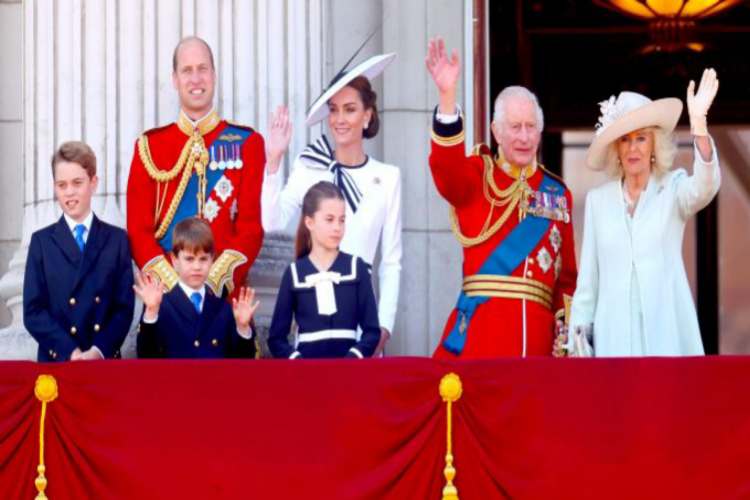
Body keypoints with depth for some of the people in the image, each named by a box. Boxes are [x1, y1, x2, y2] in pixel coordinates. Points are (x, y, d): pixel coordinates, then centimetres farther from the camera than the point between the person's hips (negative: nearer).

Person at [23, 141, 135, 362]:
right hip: (56, 361, 0)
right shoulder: (42, 241, 8)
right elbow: (33, 311, 0)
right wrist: (70, 352, -12)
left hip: (106, 361, 0)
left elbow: (124, 306, 4)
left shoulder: (117, 239, 10)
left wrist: (99, 351, -12)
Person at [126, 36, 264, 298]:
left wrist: (214, 282, -15)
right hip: (165, 291, 1)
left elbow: (252, 226, -2)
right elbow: (138, 229, 2)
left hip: (227, 292, 0)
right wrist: (174, 283, -13)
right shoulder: (149, 146, 7)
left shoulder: (247, 143, 5)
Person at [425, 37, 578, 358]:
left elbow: (567, 273, 16)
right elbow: (446, 168, -18)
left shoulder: (557, 193, 15)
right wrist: (447, 96, -30)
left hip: (537, 329, 3)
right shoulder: (476, 176, 6)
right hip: (481, 326, -3)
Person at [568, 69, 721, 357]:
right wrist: (578, 331, 6)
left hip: (666, 331, -2)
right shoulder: (598, 200, 10)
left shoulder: (673, 188, 4)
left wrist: (698, 124, -33)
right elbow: (588, 276, 12)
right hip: (615, 333, 2)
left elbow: (705, 187, -19)